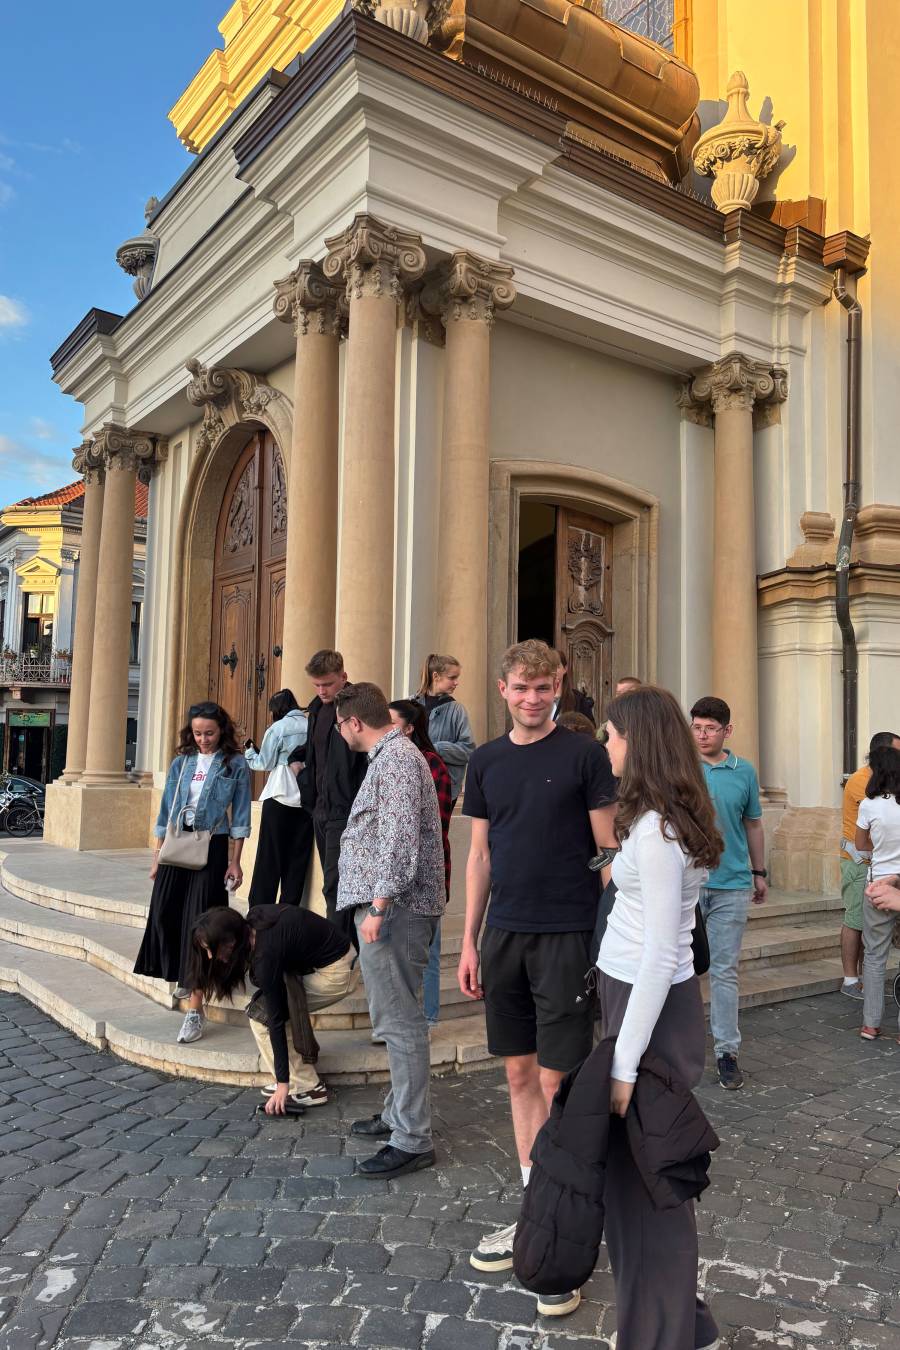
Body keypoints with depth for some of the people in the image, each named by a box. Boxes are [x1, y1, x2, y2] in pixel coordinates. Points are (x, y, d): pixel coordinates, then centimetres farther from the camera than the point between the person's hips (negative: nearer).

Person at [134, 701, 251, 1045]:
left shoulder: (235, 764, -2)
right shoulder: (180, 762, 9)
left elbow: (239, 817, -2)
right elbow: (166, 810, 13)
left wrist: (235, 862, -6)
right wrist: (156, 857, 11)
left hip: (211, 848, -4)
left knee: (199, 922, -7)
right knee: (166, 916, 5)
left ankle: (195, 1009, -5)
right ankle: (183, 977, 33)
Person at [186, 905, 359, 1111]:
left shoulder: (265, 955, -25)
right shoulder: (253, 918, -5)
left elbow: (276, 1020, -20)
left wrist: (283, 1083, -15)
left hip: (336, 973, -9)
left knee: (261, 1015, -6)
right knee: (267, 1003, 8)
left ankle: (307, 1089, -1)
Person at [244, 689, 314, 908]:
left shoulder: (278, 728, -5)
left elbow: (264, 764, -1)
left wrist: (249, 752, 17)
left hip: (280, 798, -3)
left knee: (269, 857, 3)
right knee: (298, 859, 8)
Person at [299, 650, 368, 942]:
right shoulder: (317, 709, 12)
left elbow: (370, 763, -17)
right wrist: (309, 796, 15)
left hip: (345, 812, -9)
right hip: (322, 809, 9)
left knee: (335, 887, -8)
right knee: (334, 886, 15)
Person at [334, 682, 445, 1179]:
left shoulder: (395, 757, -13)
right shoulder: (391, 754, 19)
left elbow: (400, 837, -23)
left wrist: (379, 905, -24)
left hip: (394, 909, -11)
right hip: (391, 907, 11)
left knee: (398, 1021, -6)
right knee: (398, 1017, 18)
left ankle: (412, 1140, 1)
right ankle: (400, 1113, 30)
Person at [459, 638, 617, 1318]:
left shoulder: (585, 754, -5)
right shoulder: (487, 760, 8)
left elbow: (607, 850, -4)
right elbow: (480, 856, 12)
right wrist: (470, 940, 10)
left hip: (566, 937, -5)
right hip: (505, 936, 5)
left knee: (557, 1083, -2)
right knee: (521, 1075, 13)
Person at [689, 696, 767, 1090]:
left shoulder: (744, 772, 4)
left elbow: (753, 825, 14)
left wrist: (759, 872, 18)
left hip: (731, 885, 1)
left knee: (724, 972, 6)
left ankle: (727, 1050, 15)